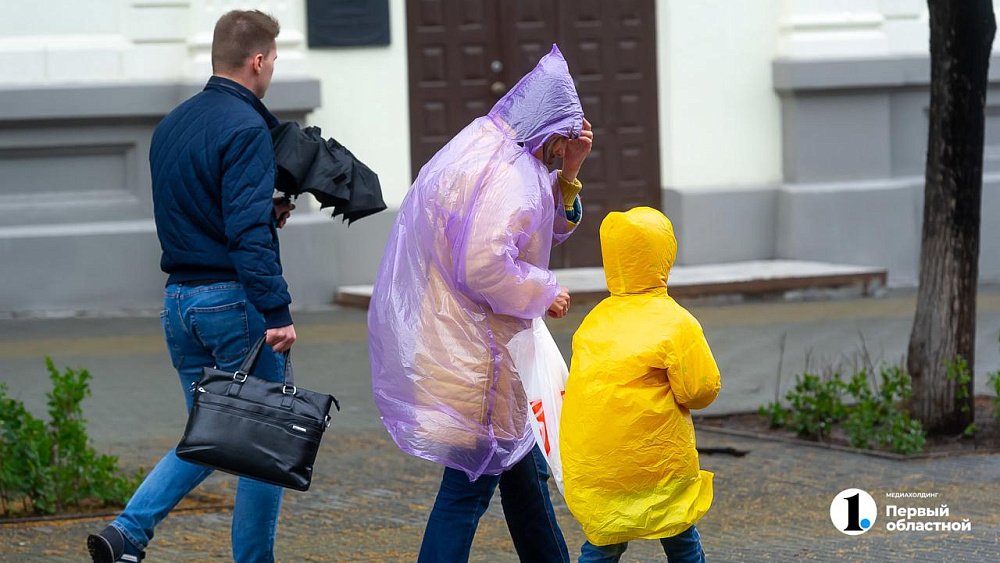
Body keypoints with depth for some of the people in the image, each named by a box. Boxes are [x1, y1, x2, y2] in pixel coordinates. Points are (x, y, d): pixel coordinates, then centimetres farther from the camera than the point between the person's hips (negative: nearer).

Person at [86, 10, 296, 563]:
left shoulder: (170, 125, 13)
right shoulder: (245, 128, -14)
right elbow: (248, 233, -23)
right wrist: (276, 313, -24)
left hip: (178, 299, 8)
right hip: (233, 301, -8)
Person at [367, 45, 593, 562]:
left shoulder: (484, 151, 14)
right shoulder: (505, 175, -20)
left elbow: (546, 231, 25)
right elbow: (485, 267, -30)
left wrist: (567, 173, 11)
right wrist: (544, 293, -15)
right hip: (470, 358, -11)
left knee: (525, 474, 21)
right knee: (469, 485, -6)